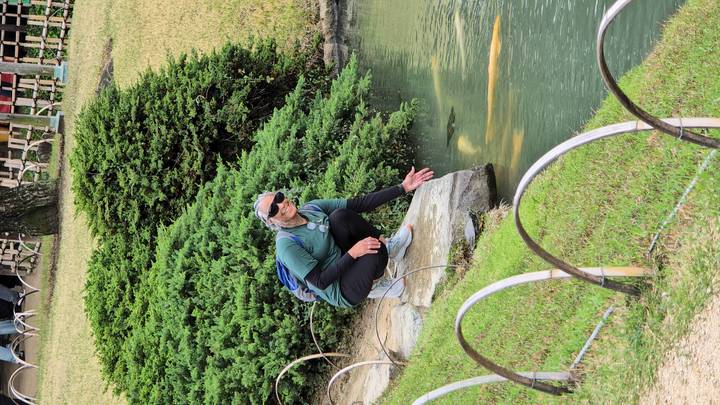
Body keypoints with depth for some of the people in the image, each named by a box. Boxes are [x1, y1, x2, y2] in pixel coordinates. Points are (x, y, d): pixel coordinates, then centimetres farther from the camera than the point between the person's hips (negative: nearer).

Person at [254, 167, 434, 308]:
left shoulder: (313, 208, 1)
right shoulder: (286, 245, -20)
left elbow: (359, 204, -3)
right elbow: (319, 282, -22)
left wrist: (403, 188, -9)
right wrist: (353, 253, -29)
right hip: (344, 293, -7)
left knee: (338, 216, -15)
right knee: (375, 251, -31)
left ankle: (385, 242, -1)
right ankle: (387, 249, 4)